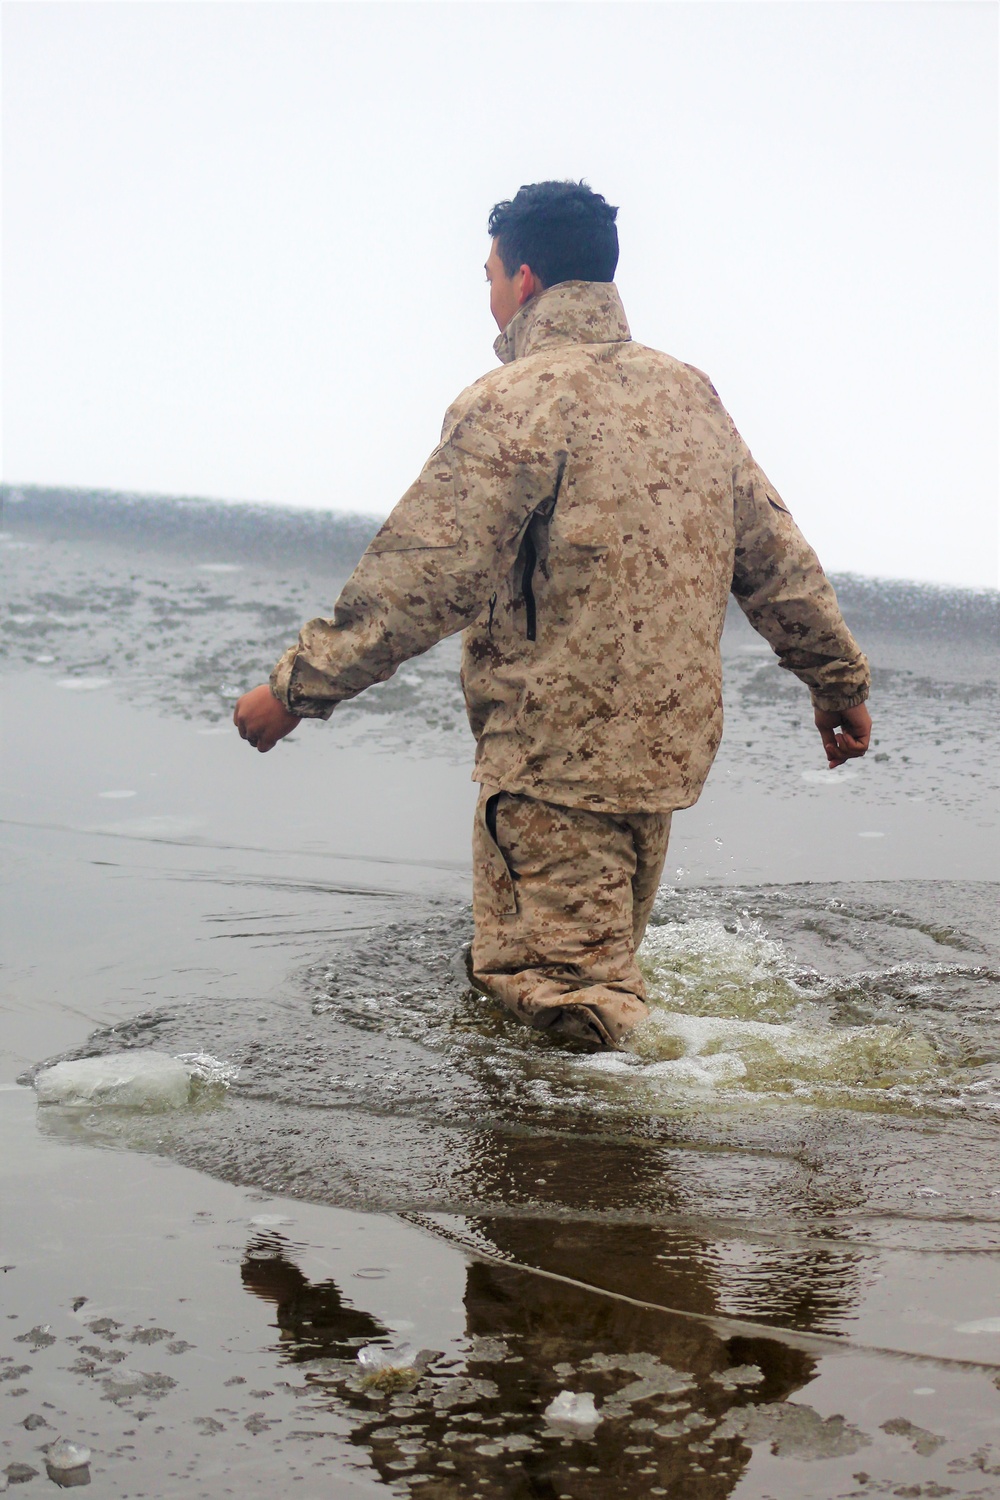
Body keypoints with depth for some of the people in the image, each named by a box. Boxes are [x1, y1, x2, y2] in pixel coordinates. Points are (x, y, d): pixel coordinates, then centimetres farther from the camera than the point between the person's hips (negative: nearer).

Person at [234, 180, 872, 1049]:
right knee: (606, 964, 19)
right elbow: (776, 558, 14)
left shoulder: (518, 401, -13)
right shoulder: (691, 394, 10)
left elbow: (421, 579, -16)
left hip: (556, 757, -8)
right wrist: (840, 683, 25)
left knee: (561, 996, -4)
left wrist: (297, 688, -9)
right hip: (671, 743, 8)